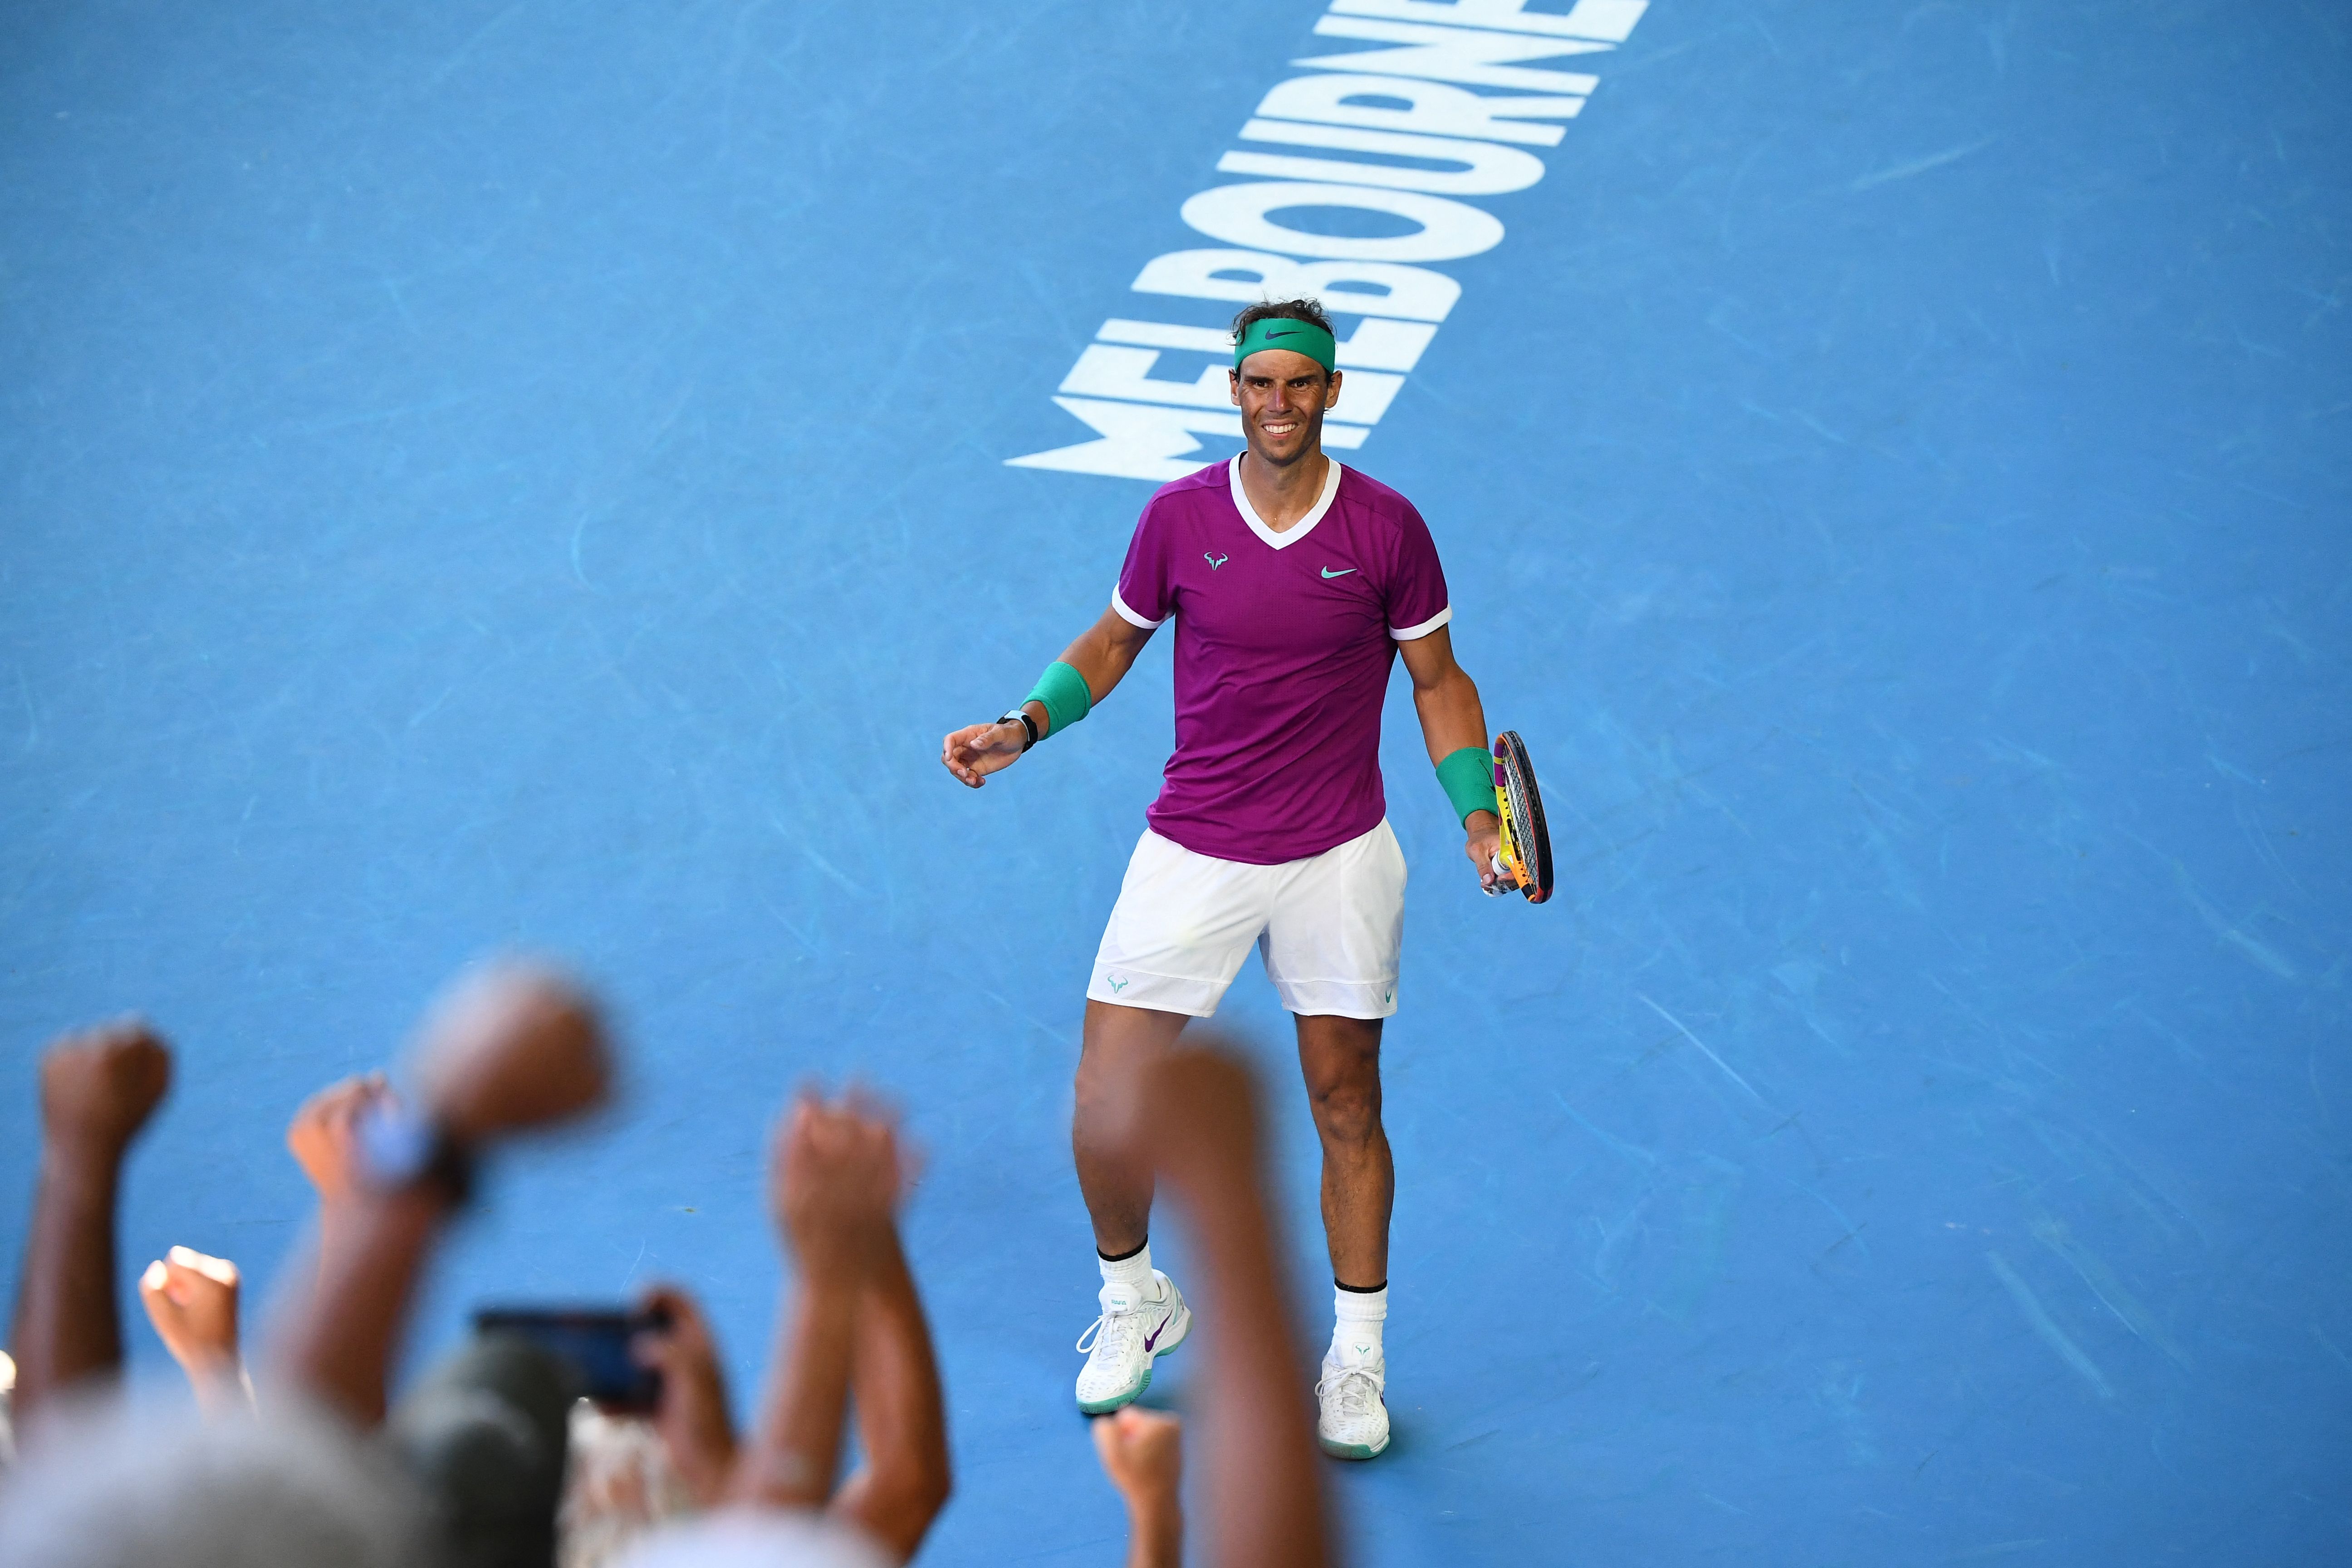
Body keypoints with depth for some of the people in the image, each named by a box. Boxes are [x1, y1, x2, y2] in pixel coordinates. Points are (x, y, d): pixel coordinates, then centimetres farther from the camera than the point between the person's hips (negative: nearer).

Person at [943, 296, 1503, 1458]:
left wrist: (1478, 814, -8)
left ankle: (1356, 1359, 25)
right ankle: (1134, 1301, 26)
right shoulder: (1179, 516, -4)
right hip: (1192, 856, 1)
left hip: (1338, 859, -1)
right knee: (1103, 1114, -3)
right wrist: (1023, 728, -4)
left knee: (1346, 1111, 8)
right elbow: (1115, 640, 11)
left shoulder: (1387, 528, -7)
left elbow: (1438, 679, 4)